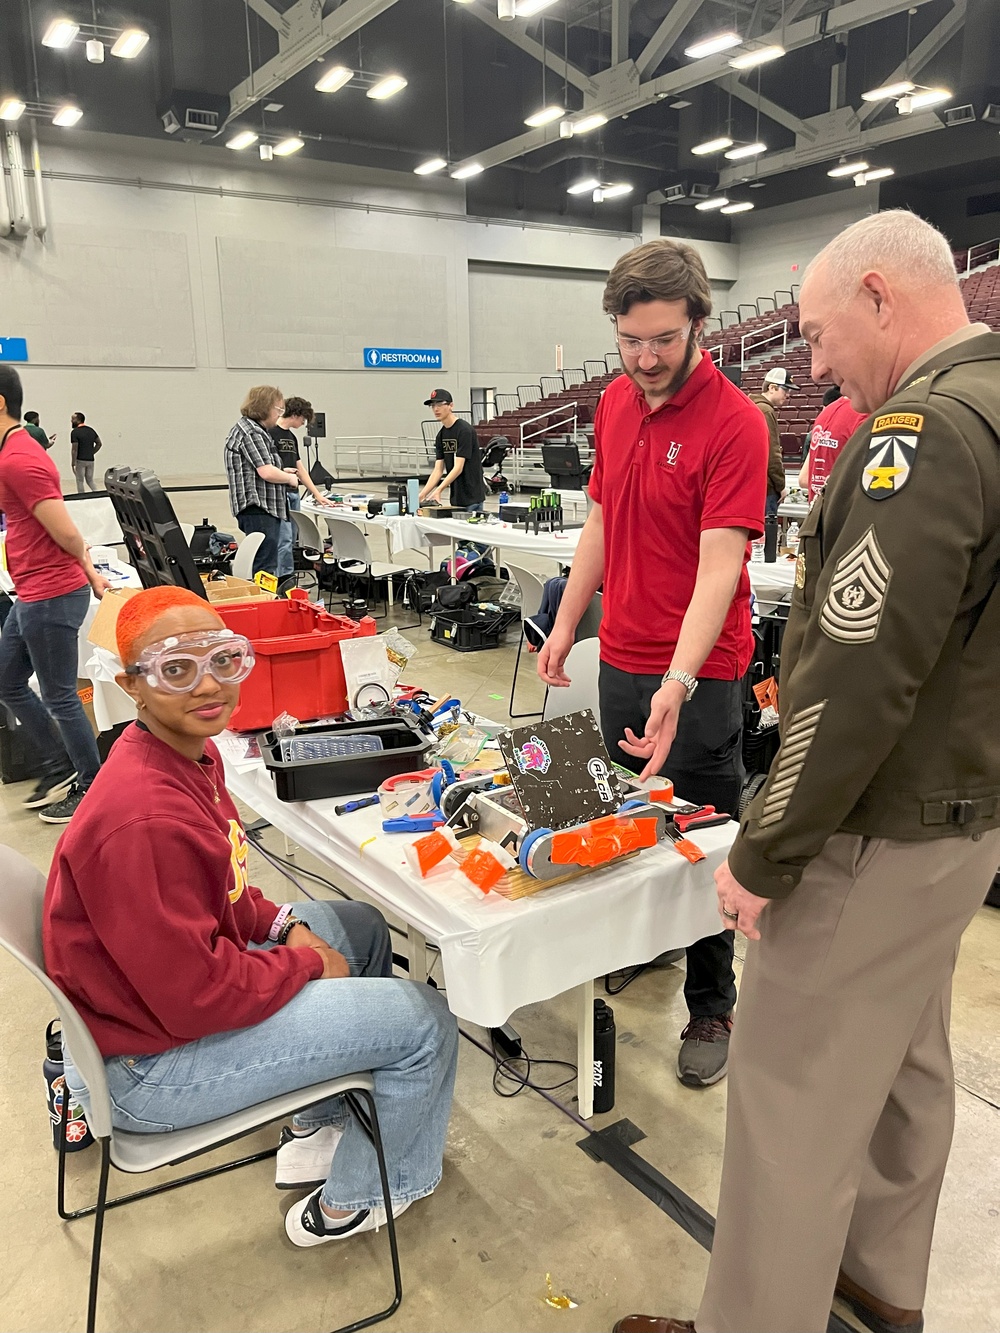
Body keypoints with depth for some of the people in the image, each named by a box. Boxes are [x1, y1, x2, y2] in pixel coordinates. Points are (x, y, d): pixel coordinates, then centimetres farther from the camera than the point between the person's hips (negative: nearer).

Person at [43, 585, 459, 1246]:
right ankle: (348, 1203, 20)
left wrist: (282, 923, -4)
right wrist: (306, 961, -14)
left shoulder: (189, 752, -3)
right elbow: (196, 998, -29)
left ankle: (319, 1124, 33)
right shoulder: (143, 822, -34)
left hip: (173, 977, 10)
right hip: (153, 1060, -10)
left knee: (364, 928, 22)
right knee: (426, 1021, -6)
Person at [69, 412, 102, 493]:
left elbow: (74, 449, -14)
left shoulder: (75, 432, -12)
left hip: (80, 460, -6)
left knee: (80, 481, 5)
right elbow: (99, 444, 13)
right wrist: (91, 453, 14)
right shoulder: (91, 430, 7)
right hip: (90, 460, 6)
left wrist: (73, 464, -10)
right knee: (90, 480, 14)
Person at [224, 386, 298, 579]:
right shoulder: (251, 433, -14)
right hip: (258, 508, -11)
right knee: (265, 566, -11)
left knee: (265, 564, 14)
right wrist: (290, 478, -3)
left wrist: (281, 472, 17)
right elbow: (267, 472, -21)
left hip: (261, 508, 11)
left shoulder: (248, 428, 19)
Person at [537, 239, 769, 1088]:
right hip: (622, 658, 7)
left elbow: (719, 565, -25)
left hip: (699, 676, -6)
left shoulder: (733, 423, -18)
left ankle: (712, 1006, 25)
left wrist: (678, 684, -35)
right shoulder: (616, 403, 5)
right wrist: (567, 623, 12)